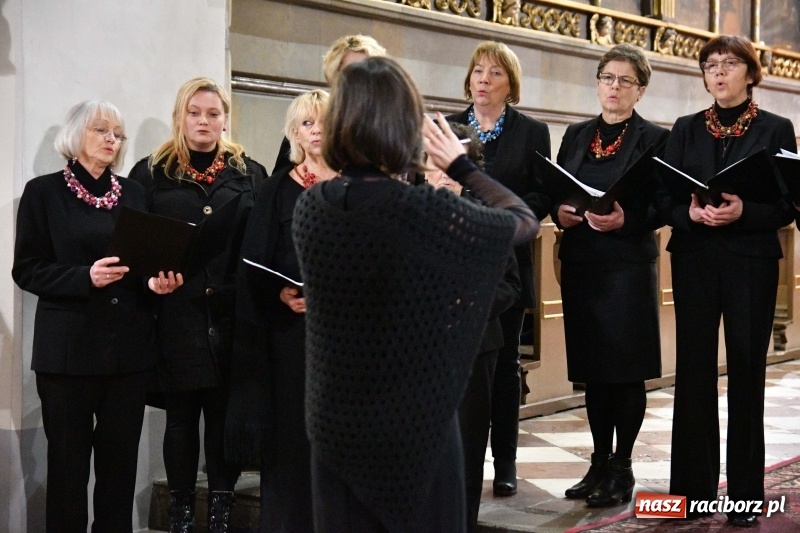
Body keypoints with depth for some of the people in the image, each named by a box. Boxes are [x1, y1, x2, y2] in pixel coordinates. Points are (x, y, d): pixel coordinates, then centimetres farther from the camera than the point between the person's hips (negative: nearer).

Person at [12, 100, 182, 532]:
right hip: (70, 348, -4)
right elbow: (26, 269, -5)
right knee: (68, 460, 1)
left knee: (121, 461, 7)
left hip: (130, 347, 4)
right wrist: (85, 277, -19)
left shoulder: (132, 193, 13)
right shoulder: (44, 191, 0)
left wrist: (157, 281, -8)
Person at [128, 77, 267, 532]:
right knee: (181, 414, 6)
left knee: (226, 414, 6)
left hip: (232, 313, 1)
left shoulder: (250, 174, 10)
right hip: (177, 312, -1)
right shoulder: (152, 174, 7)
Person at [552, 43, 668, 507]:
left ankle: (622, 468, 8)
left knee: (626, 370, -1)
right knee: (592, 369, 9)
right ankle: (599, 463, 18)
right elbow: (554, 192, 14)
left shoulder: (656, 139, -1)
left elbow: (664, 207, -6)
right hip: (581, 265, 5)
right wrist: (561, 212, -7)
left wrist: (626, 219, -22)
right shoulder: (576, 135, 13)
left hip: (629, 266, -5)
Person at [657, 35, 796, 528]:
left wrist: (743, 211, -20)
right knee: (694, 370, 3)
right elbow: (664, 199, 4)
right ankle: (693, 485, 11)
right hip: (695, 261, 2)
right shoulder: (686, 130, 10)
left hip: (751, 261, -2)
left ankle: (746, 491, 8)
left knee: (747, 371, 2)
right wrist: (692, 213, -16)